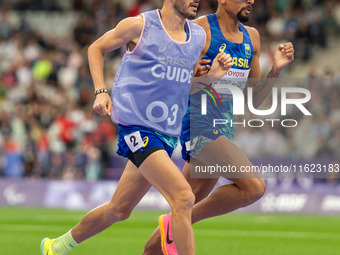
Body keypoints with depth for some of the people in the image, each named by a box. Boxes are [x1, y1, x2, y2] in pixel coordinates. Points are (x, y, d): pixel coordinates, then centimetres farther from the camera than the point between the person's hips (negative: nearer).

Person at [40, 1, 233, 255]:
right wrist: (101, 91, -4)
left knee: (119, 209, 15)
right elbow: (96, 48, 8)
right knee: (183, 198, -21)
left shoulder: (199, 36, 9)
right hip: (136, 126, -7)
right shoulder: (139, 25, -7)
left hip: (168, 135, 7)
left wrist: (213, 74, 2)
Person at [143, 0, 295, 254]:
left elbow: (254, 99, 16)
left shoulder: (252, 37, 13)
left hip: (223, 131, 8)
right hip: (200, 125, -8)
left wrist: (276, 69, 1)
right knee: (254, 186, -22)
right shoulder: (200, 30, -9)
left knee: (186, 207, 11)